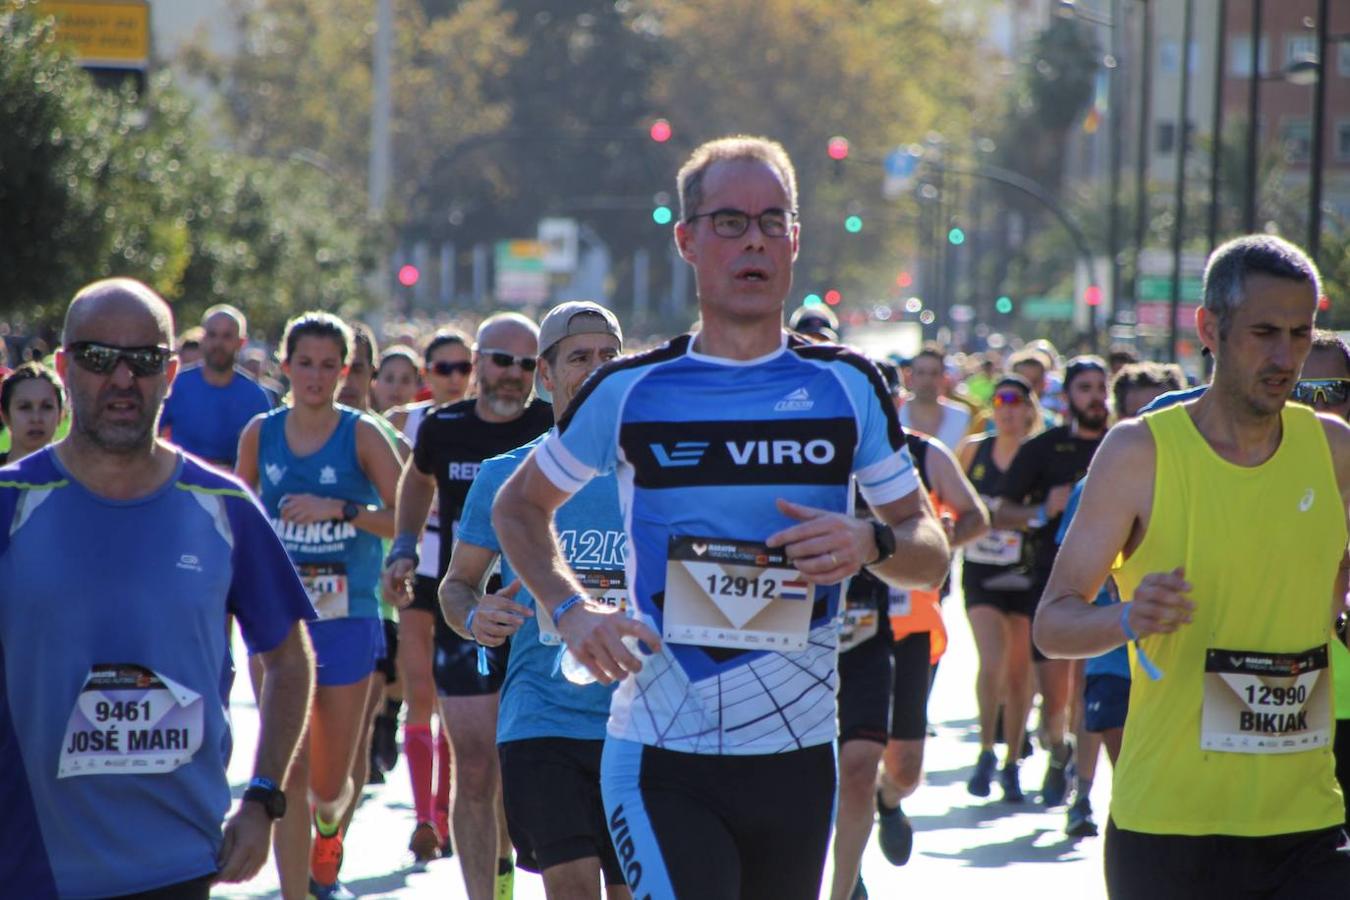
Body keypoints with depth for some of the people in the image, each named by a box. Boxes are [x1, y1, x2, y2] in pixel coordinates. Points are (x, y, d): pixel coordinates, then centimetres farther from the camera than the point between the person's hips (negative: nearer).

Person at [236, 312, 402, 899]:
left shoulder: (361, 434, -3)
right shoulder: (260, 435, 4)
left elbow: (405, 518, -11)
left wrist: (340, 508, -22)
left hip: (348, 616, -1)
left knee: (330, 783, 8)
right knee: (290, 768, -11)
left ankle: (329, 827, 44)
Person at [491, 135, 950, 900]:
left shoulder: (847, 386, 5)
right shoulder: (630, 391, 1)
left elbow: (933, 555, 9)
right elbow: (519, 506, 16)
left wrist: (870, 543, -14)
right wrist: (571, 610, -2)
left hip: (799, 758, 3)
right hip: (661, 760, -3)